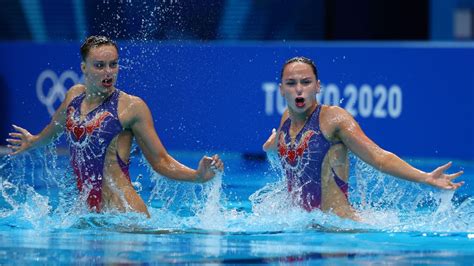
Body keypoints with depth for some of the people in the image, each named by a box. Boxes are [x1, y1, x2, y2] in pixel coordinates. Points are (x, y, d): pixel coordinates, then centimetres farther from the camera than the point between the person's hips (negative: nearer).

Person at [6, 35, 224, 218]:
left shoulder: (131, 107, -4)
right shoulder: (74, 96, 11)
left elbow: (160, 161, -1)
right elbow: (57, 125, 36)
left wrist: (197, 175, -18)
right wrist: (34, 141, 55)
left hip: (123, 210, -6)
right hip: (86, 207, 6)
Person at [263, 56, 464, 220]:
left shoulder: (333, 118, -8)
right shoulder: (287, 117, 10)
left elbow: (378, 157, -15)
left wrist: (425, 178, -26)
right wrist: (271, 144, 61)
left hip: (339, 223, -7)